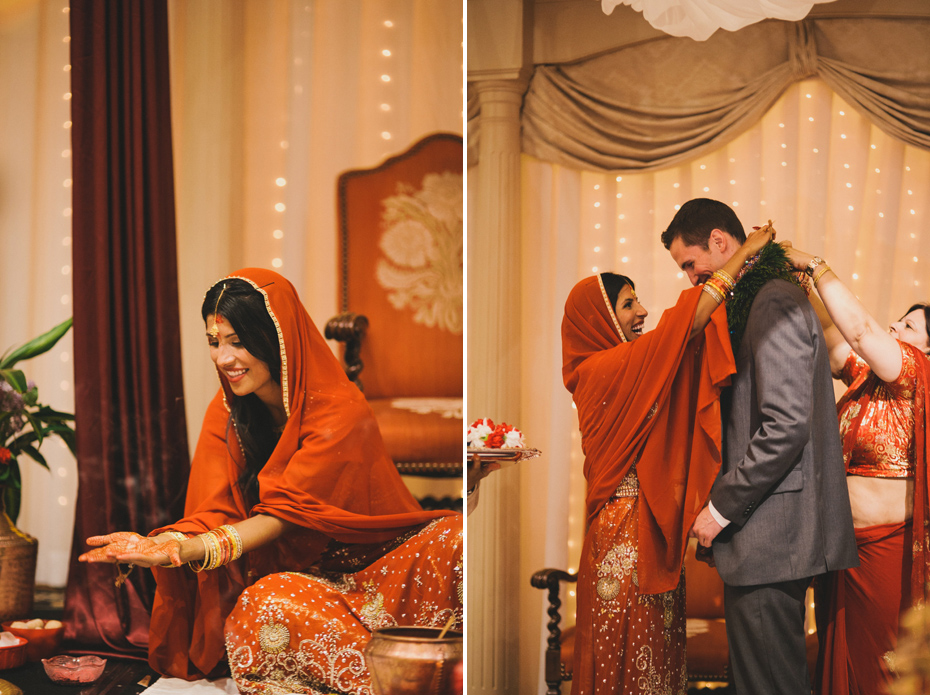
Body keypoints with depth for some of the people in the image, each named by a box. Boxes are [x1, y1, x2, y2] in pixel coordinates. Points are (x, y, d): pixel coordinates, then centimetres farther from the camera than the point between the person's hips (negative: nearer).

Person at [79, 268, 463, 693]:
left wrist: (184, 550, -37)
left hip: (362, 568, -2)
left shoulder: (340, 412, -15)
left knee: (452, 538, -32)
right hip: (292, 574, 3)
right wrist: (164, 545, -32)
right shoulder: (226, 412, 2)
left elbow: (283, 515, -22)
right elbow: (213, 514, -8)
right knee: (262, 605, -35)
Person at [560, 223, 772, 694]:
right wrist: (743, 253, -16)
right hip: (624, 532, -8)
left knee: (657, 640, 11)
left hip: (655, 531, 8)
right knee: (625, 646, 0)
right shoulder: (599, 371, -14)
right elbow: (682, 323, -20)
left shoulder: (636, 368, 13)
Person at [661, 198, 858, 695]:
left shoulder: (776, 304, -14)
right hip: (772, 533, 10)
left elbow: (786, 426, -22)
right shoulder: (766, 299, 17)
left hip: (771, 535, -10)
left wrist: (723, 508, -15)